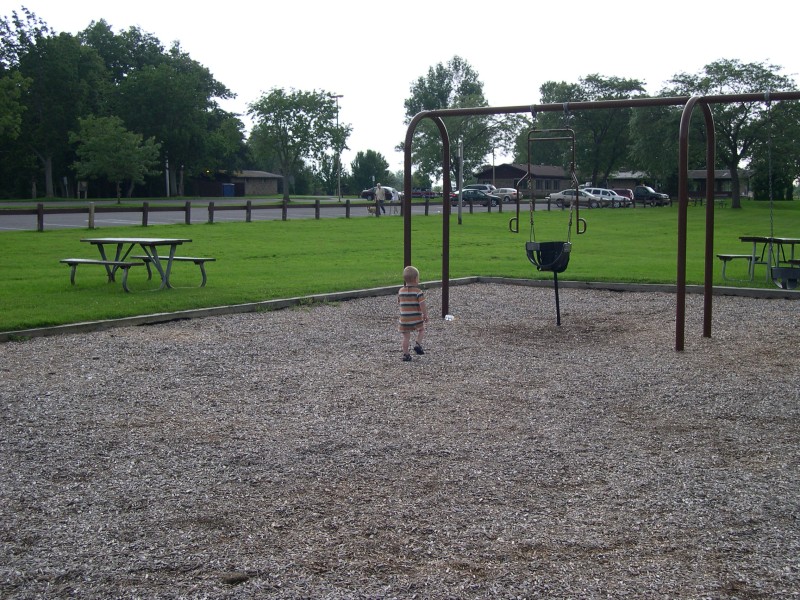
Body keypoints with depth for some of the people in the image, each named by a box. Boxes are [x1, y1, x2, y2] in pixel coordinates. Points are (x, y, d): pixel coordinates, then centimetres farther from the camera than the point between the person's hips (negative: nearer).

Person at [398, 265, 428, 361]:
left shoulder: (401, 291, 1)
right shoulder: (418, 292, -13)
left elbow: (398, 303, 12)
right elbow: (423, 305, -15)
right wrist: (425, 315, -2)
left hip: (404, 319, 3)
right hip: (416, 319, -3)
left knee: (406, 336, 9)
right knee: (421, 330, 22)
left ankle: (406, 354, 8)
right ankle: (418, 344, 3)